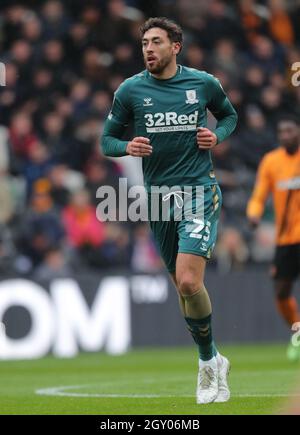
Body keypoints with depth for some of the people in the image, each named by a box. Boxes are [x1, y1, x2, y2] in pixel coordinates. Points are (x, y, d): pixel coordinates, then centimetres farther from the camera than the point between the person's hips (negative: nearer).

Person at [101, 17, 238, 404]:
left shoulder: (203, 83, 1)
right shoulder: (130, 90, 1)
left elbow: (229, 115, 20)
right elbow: (107, 140, 8)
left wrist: (217, 135, -1)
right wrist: (128, 147, -14)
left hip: (200, 190, -3)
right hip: (158, 195, 3)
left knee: (189, 282, -19)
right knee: (182, 285, 9)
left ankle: (208, 361, 0)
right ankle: (213, 363, 26)